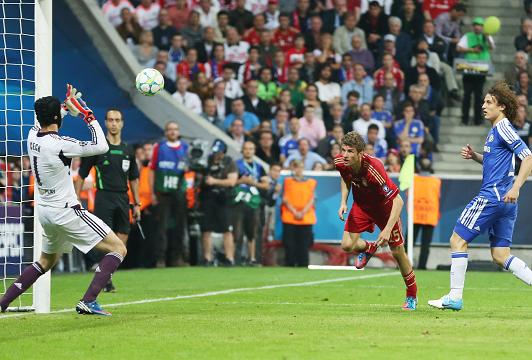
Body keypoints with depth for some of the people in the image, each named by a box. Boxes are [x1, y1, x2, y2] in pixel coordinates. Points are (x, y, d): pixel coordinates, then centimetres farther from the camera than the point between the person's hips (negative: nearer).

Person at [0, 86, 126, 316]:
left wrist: (68, 106, 24)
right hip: (66, 211, -8)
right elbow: (101, 147, -18)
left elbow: (47, 121, 28)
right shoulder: (59, 144, -22)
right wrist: (88, 116, -11)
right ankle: (88, 302, -17)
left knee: (47, 260, 29)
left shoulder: (33, 135, 1)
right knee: (118, 249, -5)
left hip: (44, 209, 8)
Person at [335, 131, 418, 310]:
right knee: (347, 245, -13)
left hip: (384, 206, -4)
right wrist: (343, 202, -7)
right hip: (361, 204, 4)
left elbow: (398, 201, -37)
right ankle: (368, 248, 24)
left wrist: (387, 229, -43)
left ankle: (412, 296, 22)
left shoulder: (374, 169, -39)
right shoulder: (340, 162, -22)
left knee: (397, 252, 1)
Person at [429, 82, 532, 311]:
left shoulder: (503, 128, -9)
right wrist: (474, 156, 16)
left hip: (493, 195, -10)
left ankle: (455, 297, -2)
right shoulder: (495, 130, 20)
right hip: (504, 203, 10)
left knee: (458, 240, -3)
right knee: (500, 256, 8)